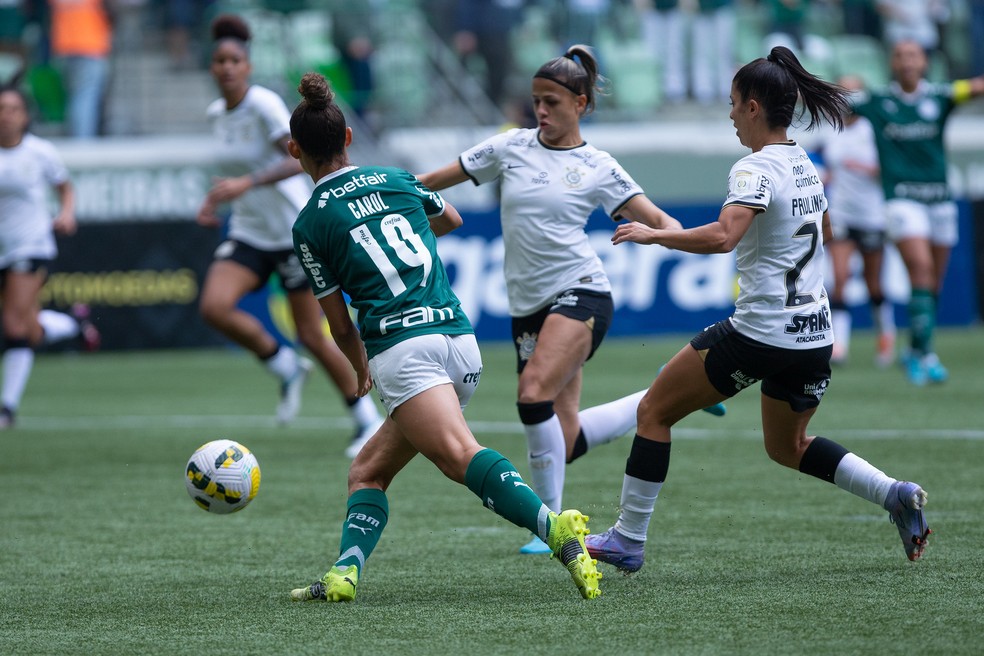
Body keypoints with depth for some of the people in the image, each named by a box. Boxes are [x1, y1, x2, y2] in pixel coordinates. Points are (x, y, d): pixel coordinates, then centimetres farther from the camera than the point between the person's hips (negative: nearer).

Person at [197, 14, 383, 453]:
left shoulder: (264, 105, -16)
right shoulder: (218, 113, 6)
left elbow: (302, 158, -28)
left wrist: (247, 183, -38)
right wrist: (216, 199, 7)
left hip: (293, 231, -6)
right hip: (248, 233, 6)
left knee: (312, 335, -3)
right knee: (214, 306, -19)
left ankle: (369, 421, 15)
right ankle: (285, 368, 4)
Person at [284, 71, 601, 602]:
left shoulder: (309, 225, 5)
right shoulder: (396, 180, 18)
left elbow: (340, 324, 12)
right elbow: (450, 219, 41)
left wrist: (361, 369, 32)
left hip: (402, 346, -7)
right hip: (462, 343, 7)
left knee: (460, 456, -27)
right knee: (367, 471, 18)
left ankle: (555, 529, -49)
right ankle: (345, 572, -2)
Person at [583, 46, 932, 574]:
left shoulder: (756, 169, -15)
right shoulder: (805, 166, 11)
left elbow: (722, 237, -33)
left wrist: (654, 234, -22)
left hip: (760, 332, -8)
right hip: (814, 336, 8)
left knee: (654, 412, 6)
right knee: (788, 447, 27)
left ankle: (628, 540, 7)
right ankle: (895, 494, 10)